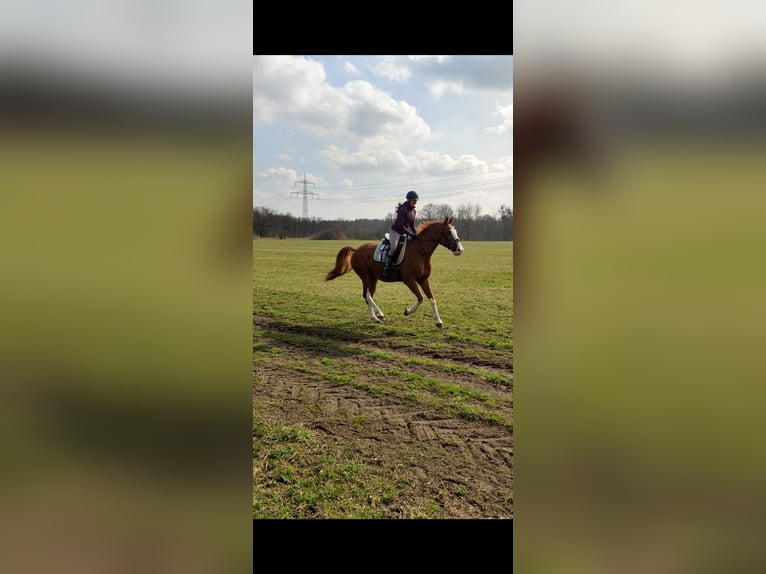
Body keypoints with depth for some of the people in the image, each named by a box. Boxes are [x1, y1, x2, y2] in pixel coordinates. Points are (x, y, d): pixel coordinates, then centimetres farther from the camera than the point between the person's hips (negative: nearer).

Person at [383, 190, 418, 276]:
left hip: (403, 233, 9)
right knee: (394, 247, -27)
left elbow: (412, 225, 13)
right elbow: (400, 225, -25)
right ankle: (386, 267, -21)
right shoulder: (403, 210, -21)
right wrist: (410, 234, -26)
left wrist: (416, 234, -1)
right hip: (395, 231, -9)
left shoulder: (413, 211, 5)